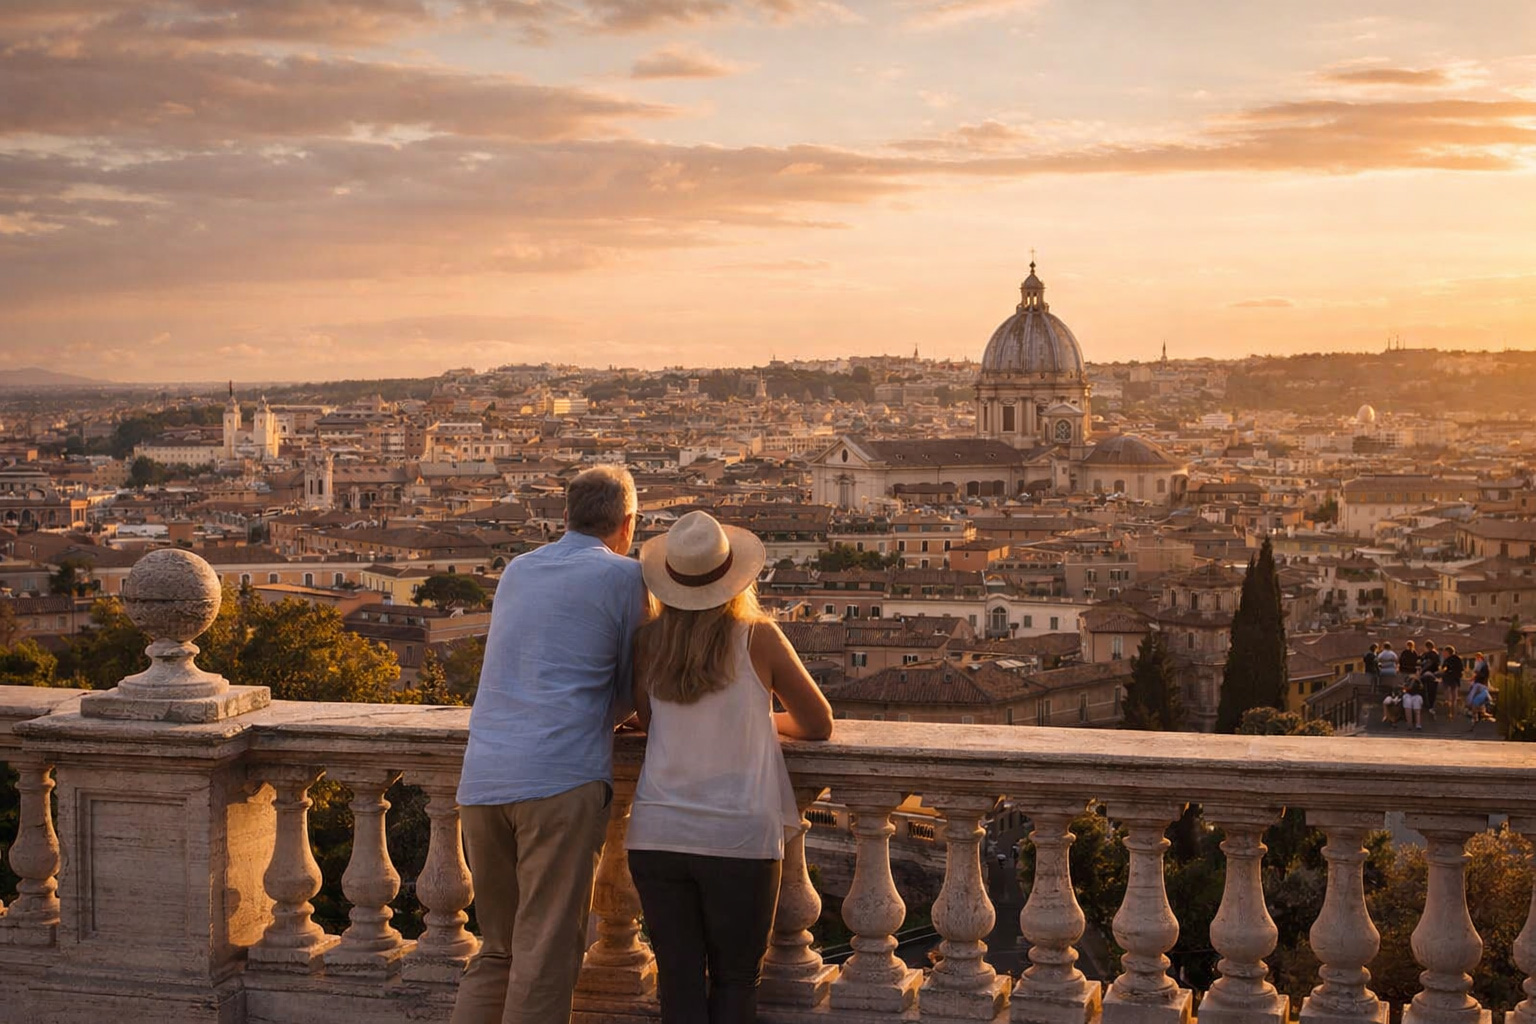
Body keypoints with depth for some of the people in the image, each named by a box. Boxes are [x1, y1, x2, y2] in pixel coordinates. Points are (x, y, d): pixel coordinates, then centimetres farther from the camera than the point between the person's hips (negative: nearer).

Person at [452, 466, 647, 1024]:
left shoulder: (516, 571, 20)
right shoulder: (623, 575, 3)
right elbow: (630, 689, 10)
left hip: (481, 779, 6)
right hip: (561, 779, -6)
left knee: (496, 950, 16)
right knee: (545, 957, -3)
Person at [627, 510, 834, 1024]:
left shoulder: (648, 641, 0)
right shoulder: (757, 638, -7)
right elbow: (819, 724, 3)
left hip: (657, 834, 2)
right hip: (739, 836, -2)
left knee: (678, 978, 9)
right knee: (734, 981, 11)